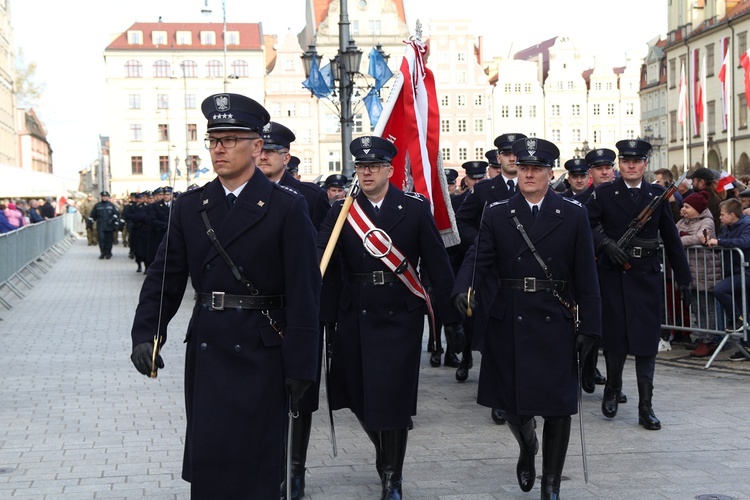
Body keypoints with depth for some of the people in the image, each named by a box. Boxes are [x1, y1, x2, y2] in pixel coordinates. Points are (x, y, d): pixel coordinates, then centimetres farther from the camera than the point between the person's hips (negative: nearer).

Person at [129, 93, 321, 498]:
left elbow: (304, 290, -8)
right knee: (205, 458, 9)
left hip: (260, 354, -4)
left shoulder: (287, 207, -5)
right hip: (206, 351, 4)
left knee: (255, 463, 2)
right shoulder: (189, 207, 8)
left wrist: (300, 365, -10)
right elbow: (164, 277, 6)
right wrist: (145, 334, -9)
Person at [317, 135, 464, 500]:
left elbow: (438, 265, -1)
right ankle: (384, 451, 40)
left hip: (401, 316, -2)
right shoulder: (342, 210, 3)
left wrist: (450, 318, -1)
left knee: (393, 400, -3)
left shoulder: (415, 209, -2)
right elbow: (320, 254, -10)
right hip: (356, 316, 3)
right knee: (359, 396, 11)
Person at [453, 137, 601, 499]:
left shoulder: (573, 215, 2)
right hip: (509, 323, 1)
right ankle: (527, 446, 41)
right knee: (510, 401, 8)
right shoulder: (496, 214, 4)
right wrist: (463, 290, -25)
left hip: (555, 324, -1)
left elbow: (586, 276, 0)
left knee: (557, 407, 3)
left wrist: (589, 327, -4)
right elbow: (479, 260, -4)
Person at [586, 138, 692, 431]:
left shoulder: (657, 195, 7)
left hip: (647, 275, 1)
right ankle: (612, 389, 30)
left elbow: (671, 239, 9)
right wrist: (606, 245, -23)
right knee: (615, 338, 4)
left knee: (647, 341, 0)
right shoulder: (604, 194, 2)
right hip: (614, 275, -1)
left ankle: (646, 407, 5)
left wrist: (684, 279, 9)